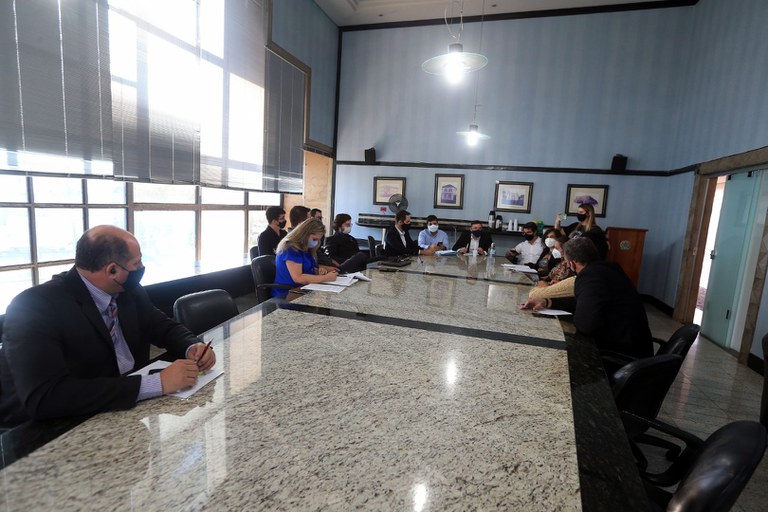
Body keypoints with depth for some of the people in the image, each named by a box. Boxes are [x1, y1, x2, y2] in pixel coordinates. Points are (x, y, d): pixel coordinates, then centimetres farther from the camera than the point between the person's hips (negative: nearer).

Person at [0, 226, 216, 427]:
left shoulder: (128, 291, -2)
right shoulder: (35, 306, -21)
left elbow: (163, 327, 9)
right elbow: (43, 398, -30)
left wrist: (191, 348, -13)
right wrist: (156, 383, -34)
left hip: (125, 409, 7)